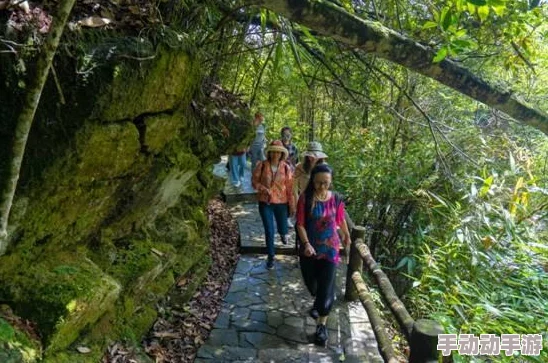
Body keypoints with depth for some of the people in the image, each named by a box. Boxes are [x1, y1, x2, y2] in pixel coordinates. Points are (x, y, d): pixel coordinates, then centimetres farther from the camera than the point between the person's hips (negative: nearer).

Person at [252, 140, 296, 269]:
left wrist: (292, 205, -1)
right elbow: (254, 181, 0)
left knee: (283, 229, 12)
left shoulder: (286, 168, -5)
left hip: (281, 202, 1)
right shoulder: (261, 165, -8)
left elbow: (290, 188, -2)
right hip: (265, 203, -1)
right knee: (269, 231, 0)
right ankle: (271, 257, 19)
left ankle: (283, 233, 53)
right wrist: (263, 189, -19)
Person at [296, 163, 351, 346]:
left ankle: (322, 324, 7)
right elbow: (300, 224, -14)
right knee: (314, 281, 20)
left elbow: (341, 220, 9)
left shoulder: (336, 199, -8)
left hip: (330, 247, 0)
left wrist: (347, 235, 24)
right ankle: (319, 303, 52)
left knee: (326, 285, -4)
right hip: (310, 247, 1)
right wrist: (306, 244, -27)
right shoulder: (305, 199, -14)